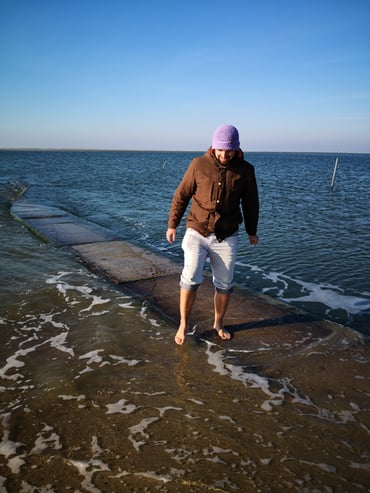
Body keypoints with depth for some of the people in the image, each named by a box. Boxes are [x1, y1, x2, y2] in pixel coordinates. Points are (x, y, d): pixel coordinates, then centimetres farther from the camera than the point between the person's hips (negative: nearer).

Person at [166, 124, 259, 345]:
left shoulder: (245, 170, -2)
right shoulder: (199, 165, -7)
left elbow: (251, 203, 10)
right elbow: (181, 195, 1)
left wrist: (252, 231, 17)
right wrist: (172, 225, 1)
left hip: (227, 237, 2)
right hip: (197, 233, -2)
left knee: (225, 284, 10)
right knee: (191, 279, -10)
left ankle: (219, 324, 31)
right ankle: (184, 324, 10)